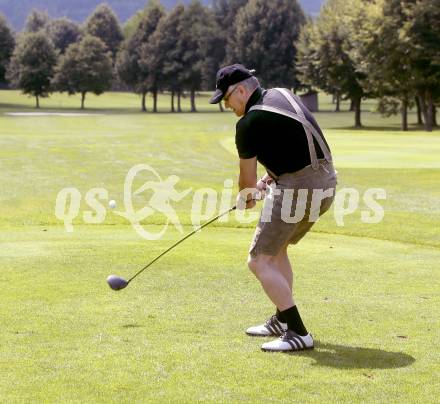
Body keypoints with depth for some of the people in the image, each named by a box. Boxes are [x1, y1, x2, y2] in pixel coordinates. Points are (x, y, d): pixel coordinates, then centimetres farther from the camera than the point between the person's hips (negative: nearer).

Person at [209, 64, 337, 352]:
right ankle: (283, 320, 31)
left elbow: (247, 177, 1)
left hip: (296, 190, -9)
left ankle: (298, 333, -9)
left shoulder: (249, 123, -12)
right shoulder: (283, 95, 11)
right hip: (325, 182, 9)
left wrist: (246, 197, 22)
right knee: (276, 248, 25)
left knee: (260, 261, -4)